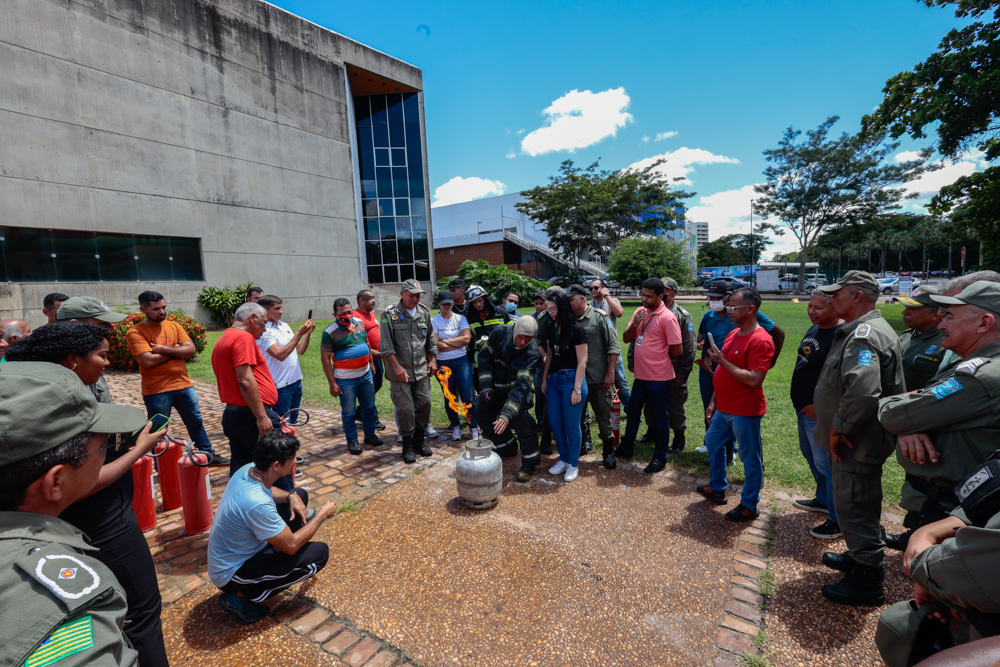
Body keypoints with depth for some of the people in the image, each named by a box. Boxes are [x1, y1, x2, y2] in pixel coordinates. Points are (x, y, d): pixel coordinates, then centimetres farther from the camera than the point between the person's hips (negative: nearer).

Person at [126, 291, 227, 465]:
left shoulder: (174, 325, 6)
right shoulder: (135, 332, -8)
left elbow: (191, 350, -4)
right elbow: (149, 361, -20)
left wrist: (165, 349, -16)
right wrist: (176, 350, -9)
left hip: (184, 385, 5)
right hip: (157, 391, -5)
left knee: (196, 422, 16)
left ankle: (209, 455, 30)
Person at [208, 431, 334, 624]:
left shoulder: (248, 469, -13)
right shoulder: (257, 504, -37)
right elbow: (291, 545, -25)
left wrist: (291, 496, -8)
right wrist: (322, 515, -12)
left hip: (236, 549, 8)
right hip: (231, 573, -8)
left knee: (300, 494, 4)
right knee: (319, 553, -14)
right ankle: (241, 597, -4)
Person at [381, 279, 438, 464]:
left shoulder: (424, 312, 8)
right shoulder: (390, 314, -6)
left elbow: (430, 338, 16)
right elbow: (386, 345, -10)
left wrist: (433, 359, 11)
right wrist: (397, 366, -16)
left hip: (421, 369, 5)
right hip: (400, 371, -4)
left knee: (424, 403, 7)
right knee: (405, 408, -1)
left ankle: (419, 440, 26)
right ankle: (408, 445, 17)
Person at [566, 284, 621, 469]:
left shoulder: (599, 317, -7)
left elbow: (613, 347, -8)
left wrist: (610, 373, -12)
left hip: (598, 379, -4)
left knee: (603, 415, 7)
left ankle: (609, 451, 24)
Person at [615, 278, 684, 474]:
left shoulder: (667, 318, -16)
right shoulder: (639, 312, 5)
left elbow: (677, 350, -14)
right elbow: (626, 339, 3)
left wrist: (660, 359, 2)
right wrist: (635, 324, -14)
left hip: (659, 378, -7)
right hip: (641, 375, 8)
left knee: (660, 418, 7)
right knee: (632, 410, 20)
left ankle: (660, 458, 23)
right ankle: (626, 448, 39)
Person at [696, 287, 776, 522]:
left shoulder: (760, 341, -20)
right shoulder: (733, 334, 8)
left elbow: (754, 380, -27)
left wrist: (722, 361, -24)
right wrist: (714, 401, 14)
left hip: (745, 411, -9)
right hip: (724, 408, 9)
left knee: (750, 459, 8)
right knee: (713, 442, 22)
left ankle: (749, 506, 25)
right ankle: (717, 489, 40)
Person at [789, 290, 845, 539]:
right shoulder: (814, 329, 10)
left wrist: (818, 406, -21)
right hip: (804, 407, 10)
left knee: (826, 464, -1)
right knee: (811, 456, 23)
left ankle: (838, 520, 14)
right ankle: (823, 500, 42)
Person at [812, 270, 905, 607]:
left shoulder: (865, 334, -23)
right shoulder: (863, 330, 12)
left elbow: (863, 391, -37)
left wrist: (840, 428, -24)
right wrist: (838, 429, 15)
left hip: (855, 444, -10)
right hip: (852, 440, 10)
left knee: (854, 508, 4)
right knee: (855, 505, 25)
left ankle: (866, 581, 20)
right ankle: (859, 557, 43)